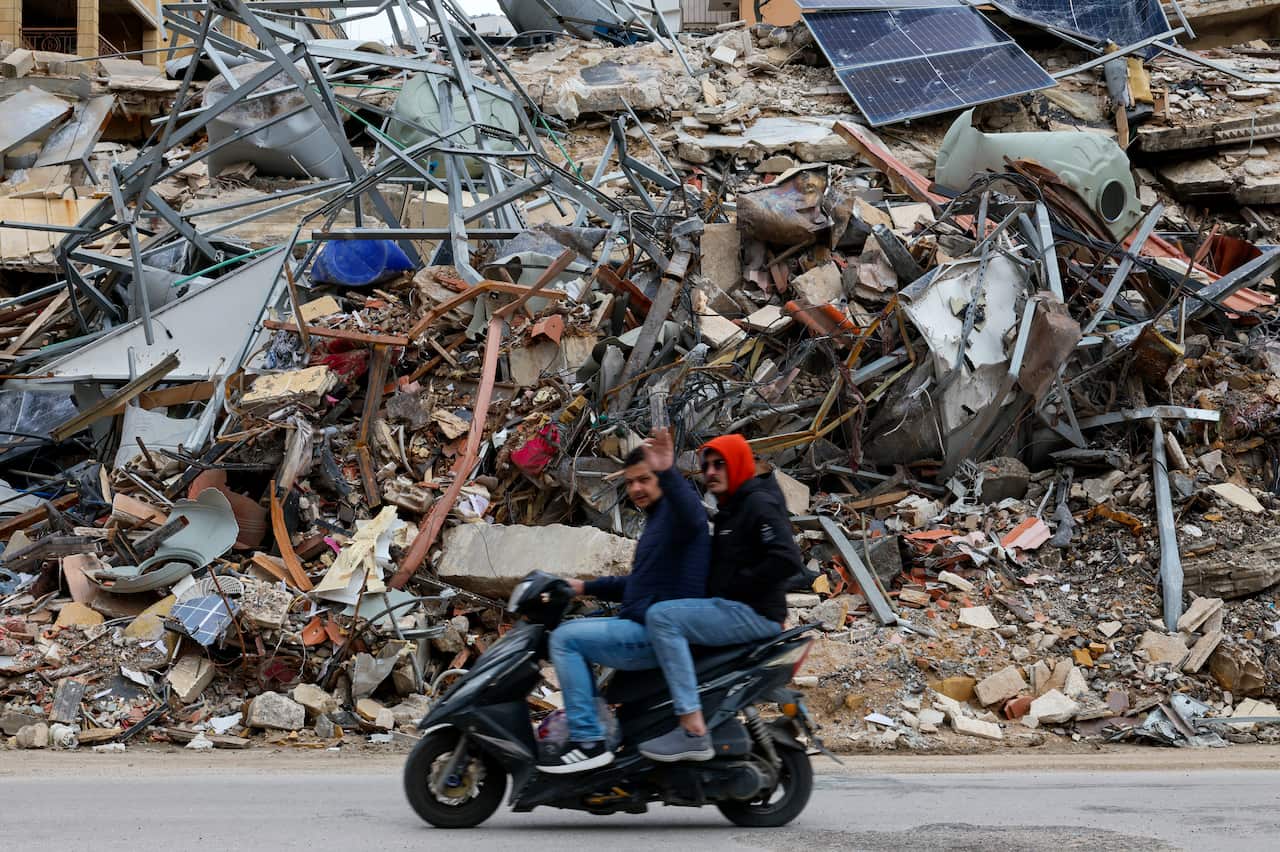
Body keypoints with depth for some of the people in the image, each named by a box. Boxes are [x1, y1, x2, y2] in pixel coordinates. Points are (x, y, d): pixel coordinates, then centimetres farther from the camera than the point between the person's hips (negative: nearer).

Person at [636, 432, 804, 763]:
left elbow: (787, 561, -22)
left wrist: (734, 587, -16)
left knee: (661, 616, -25)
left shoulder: (759, 504, -9)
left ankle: (693, 732, -33)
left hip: (754, 614, -11)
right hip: (732, 610, 11)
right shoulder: (728, 509, 22)